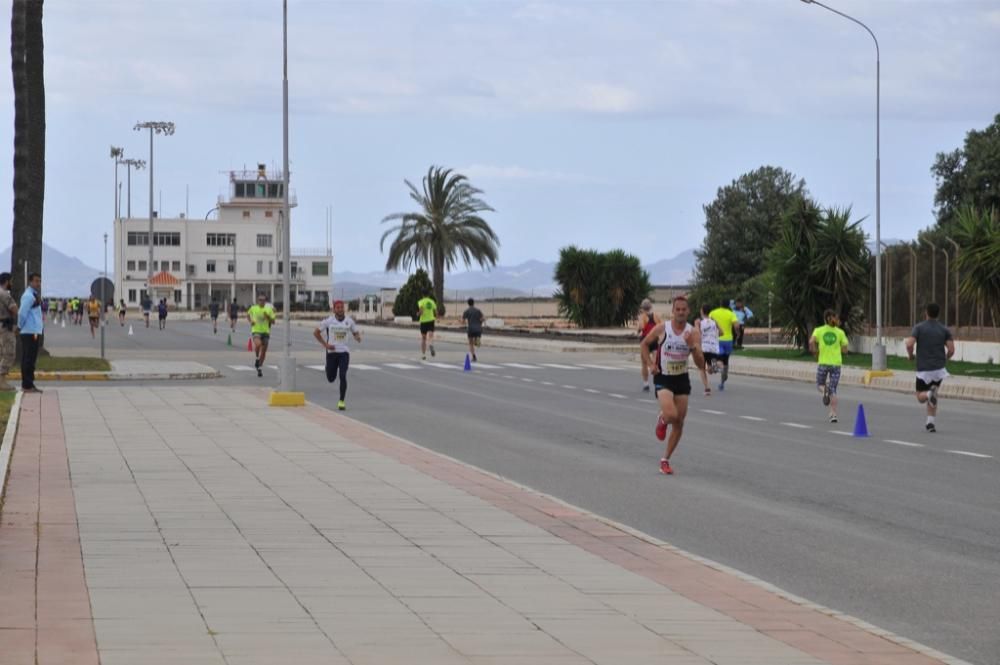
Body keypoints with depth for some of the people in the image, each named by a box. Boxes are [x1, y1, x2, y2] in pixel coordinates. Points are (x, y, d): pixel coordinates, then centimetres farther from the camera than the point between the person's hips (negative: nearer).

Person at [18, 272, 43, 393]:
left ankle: (29, 384, 19)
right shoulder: (28, 296, -15)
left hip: (35, 332, 10)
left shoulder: (34, 295, 17)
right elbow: (22, 313, -20)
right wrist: (21, 326, -7)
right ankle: (27, 386, -5)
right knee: (28, 359, -7)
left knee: (31, 359, 13)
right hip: (30, 333, -10)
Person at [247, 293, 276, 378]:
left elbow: (273, 322, 3)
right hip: (256, 330, -2)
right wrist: (250, 321, 1)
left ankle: (259, 367, 25)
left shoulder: (269, 310, 1)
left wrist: (268, 317, -15)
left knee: (264, 351, 7)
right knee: (258, 344, -31)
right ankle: (256, 358, -1)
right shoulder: (253, 308, 0)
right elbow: (248, 315, 20)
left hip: (266, 331, 2)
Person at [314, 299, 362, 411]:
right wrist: (325, 344, -7)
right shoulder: (328, 321, -6)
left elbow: (356, 333, 11)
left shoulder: (349, 321, -1)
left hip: (344, 352, 0)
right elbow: (316, 332, 3)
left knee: (343, 376, -15)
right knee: (331, 379, 8)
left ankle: (342, 401, -7)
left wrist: (358, 338, -14)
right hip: (332, 351, 0)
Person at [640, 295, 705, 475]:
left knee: (679, 424, 6)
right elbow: (644, 344, 8)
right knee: (671, 415, -25)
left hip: (682, 379, 3)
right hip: (663, 378, -3)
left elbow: (701, 365, -10)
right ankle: (662, 420, 13)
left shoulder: (693, 333, -7)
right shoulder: (662, 328, -10)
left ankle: (665, 460, 22)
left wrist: (692, 347, -27)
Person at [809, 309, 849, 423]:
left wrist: (815, 353, -1)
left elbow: (811, 342, -17)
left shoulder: (819, 330, 1)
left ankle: (825, 391, -18)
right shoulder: (840, 332, 4)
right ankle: (833, 414, -3)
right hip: (836, 363, 1)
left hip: (823, 363, -1)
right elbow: (844, 350, 2)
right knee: (833, 390, 7)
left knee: (819, 385, 18)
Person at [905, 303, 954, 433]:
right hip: (939, 368, 3)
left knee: (921, 397, 9)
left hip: (923, 369, -3)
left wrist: (910, 355, 5)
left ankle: (930, 394, -26)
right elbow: (951, 350, -5)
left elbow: (909, 344, -16)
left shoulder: (919, 327, -3)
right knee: (931, 397, 19)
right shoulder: (944, 329, 2)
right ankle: (931, 423, 8)